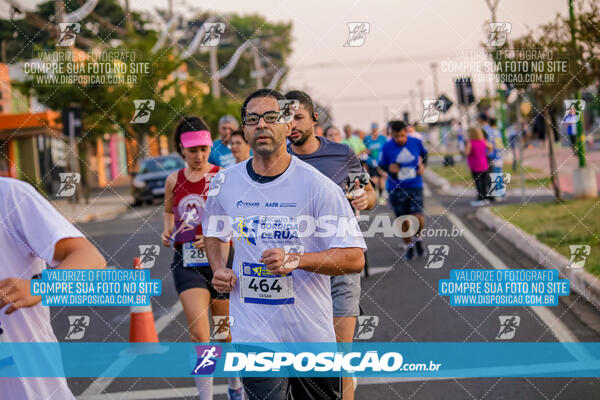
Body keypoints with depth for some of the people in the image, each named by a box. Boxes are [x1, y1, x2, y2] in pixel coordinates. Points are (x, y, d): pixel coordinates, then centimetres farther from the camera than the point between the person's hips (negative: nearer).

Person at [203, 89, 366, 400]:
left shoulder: (318, 185, -9)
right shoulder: (226, 183, 3)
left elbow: (355, 259, -11)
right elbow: (215, 233, 24)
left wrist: (296, 259, -23)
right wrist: (219, 269, 4)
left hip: (312, 336, -1)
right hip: (254, 335, 1)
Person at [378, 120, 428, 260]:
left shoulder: (416, 142, -4)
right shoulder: (386, 147, -9)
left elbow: (424, 154, 17)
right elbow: (382, 165, 3)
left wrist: (422, 164, 1)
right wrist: (389, 168, -17)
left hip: (415, 186, 0)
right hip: (396, 188, 0)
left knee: (418, 219, -11)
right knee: (404, 221, 5)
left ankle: (417, 238, 21)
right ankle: (409, 246, 28)